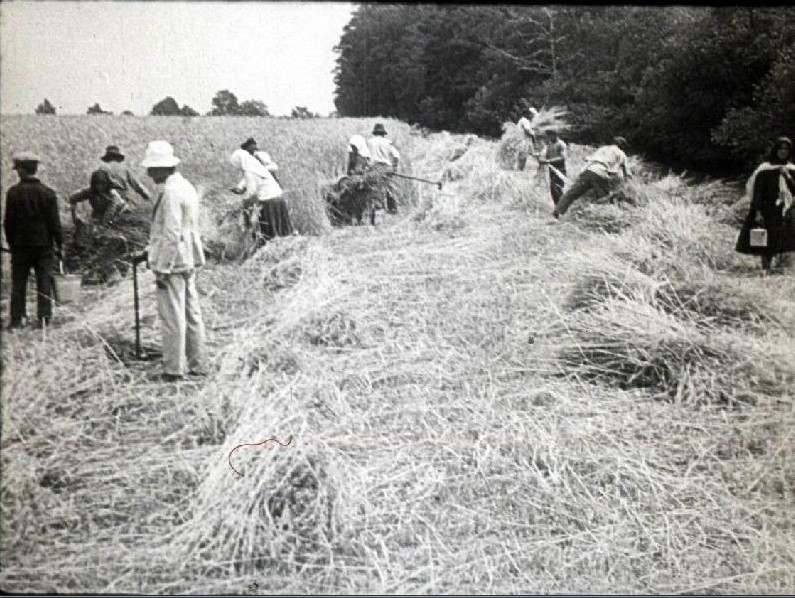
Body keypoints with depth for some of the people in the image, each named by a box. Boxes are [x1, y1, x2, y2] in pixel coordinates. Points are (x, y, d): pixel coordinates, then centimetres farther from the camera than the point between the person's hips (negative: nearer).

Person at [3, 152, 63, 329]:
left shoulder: (14, 192, -7)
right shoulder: (48, 193, -2)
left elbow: (8, 221, -5)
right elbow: (54, 222, -2)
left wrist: (11, 241, 7)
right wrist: (59, 243, 4)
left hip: (21, 243, -1)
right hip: (44, 243, 1)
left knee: (19, 283, 7)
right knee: (44, 282, 6)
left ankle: (17, 318, 5)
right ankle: (44, 317, 5)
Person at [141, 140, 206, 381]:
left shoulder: (171, 193, -18)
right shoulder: (186, 187, 12)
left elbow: (171, 235, -21)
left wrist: (162, 269, -18)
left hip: (172, 264, -10)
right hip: (188, 262, 10)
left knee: (172, 317, -3)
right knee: (192, 314, 13)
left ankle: (173, 369, 3)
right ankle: (197, 366, 21)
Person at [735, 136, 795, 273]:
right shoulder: (765, 169, -3)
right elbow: (757, 192, -6)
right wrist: (758, 213, -15)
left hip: (784, 212, 4)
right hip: (767, 212, -4)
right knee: (765, 244, -7)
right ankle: (765, 269, -1)